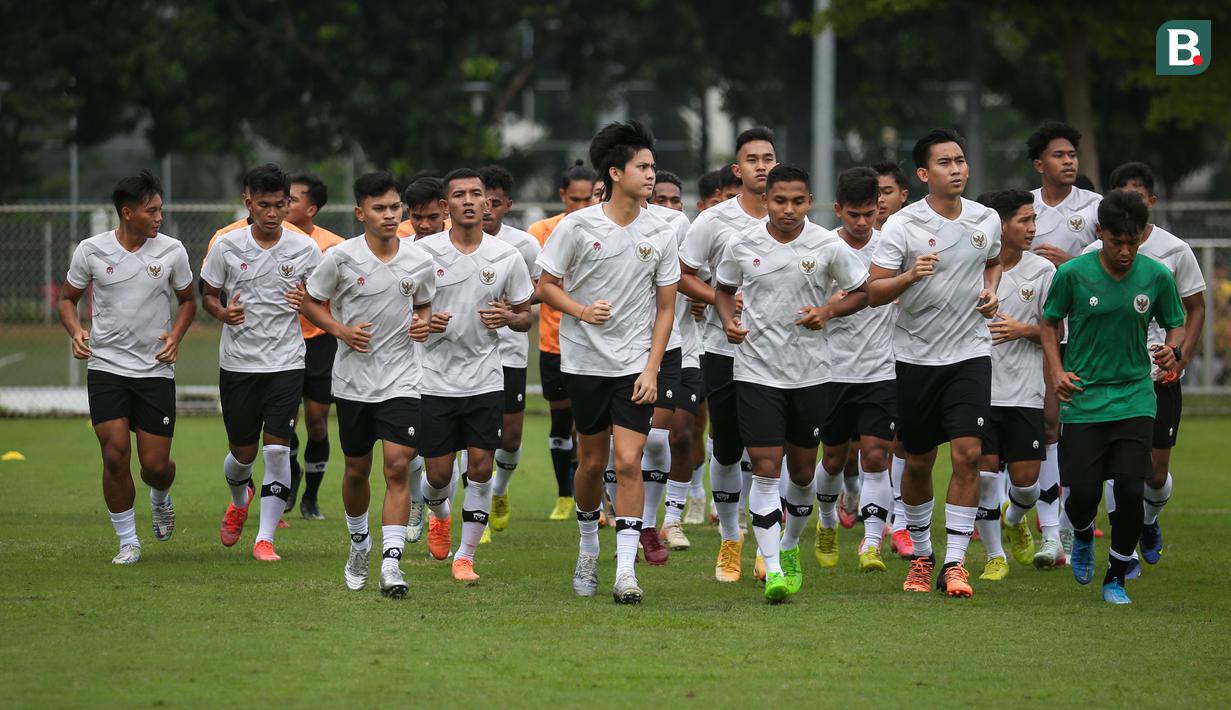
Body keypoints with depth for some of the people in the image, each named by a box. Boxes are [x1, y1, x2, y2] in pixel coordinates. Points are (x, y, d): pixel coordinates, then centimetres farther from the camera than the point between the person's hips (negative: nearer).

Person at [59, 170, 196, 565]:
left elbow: (187, 299, 12)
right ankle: (128, 542, 6)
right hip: (106, 366, -1)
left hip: (156, 369, 1)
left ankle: (160, 500, 36)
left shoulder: (171, 251, -2)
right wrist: (75, 330, -11)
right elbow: (68, 298, 10)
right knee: (115, 455, -10)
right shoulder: (91, 250, -4)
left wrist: (175, 335, -6)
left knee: (156, 464, -1)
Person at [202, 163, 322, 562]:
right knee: (243, 452, 7)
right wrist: (223, 313, -14)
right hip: (237, 361, 1)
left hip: (286, 362, -1)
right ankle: (239, 500, 43)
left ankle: (265, 538, -4)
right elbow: (208, 296, 8)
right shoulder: (226, 246, -2)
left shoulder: (305, 249, -2)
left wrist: (306, 302, -15)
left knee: (277, 450, -11)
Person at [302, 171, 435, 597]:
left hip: (401, 381, 0)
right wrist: (342, 330, -13)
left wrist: (424, 323, -7)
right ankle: (359, 547, 37)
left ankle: (391, 565, -16)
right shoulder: (341, 257, -8)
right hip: (353, 380, 0)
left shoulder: (419, 262, -2)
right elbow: (311, 302, 3)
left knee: (398, 466, -13)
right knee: (357, 469, 12)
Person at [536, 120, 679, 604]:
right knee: (592, 462, 9)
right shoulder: (577, 227, -7)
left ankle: (625, 572, -10)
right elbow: (546, 287, 0)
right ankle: (588, 551, 33)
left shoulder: (659, 234, -1)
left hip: (636, 364, 0)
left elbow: (665, 307, 4)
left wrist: (652, 369, -4)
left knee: (628, 462, -10)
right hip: (585, 361, 0)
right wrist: (582, 311, -19)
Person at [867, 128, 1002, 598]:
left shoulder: (986, 220, 3)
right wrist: (910, 276, -28)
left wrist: (991, 291, 4)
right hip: (915, 356, -1)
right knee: (918, 461, 8)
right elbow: (874, 292, -10)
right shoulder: (902, 225, -8)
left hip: (970, 352, 1)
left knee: (968, 453, -13)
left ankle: (954, 562, -8)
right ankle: (921, 554, 29)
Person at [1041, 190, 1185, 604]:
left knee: (1130, 490, -10)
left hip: (1134, 399, 1)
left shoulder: (1157, 277, -3)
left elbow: (1176, 324, 11)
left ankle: (1116, 577, 11)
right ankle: (1083, 535, 33)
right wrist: (1057, 371, -6)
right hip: (1083, 399, -1)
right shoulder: (1072, 274, -7)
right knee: (1083, 494, -6)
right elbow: (1050, 321, 7)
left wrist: (1173, 349, -11)